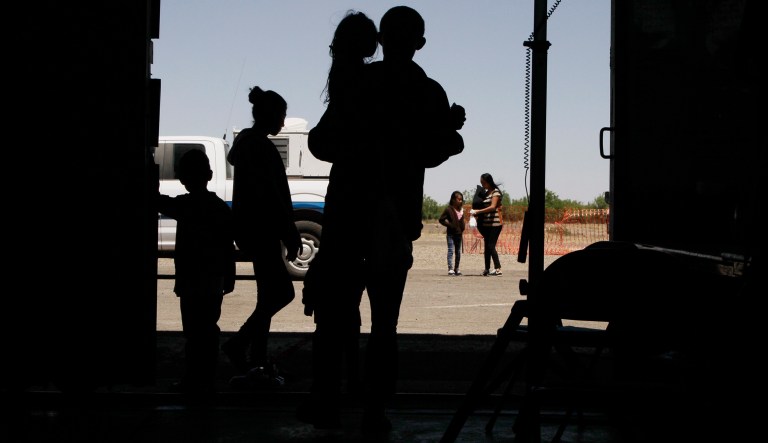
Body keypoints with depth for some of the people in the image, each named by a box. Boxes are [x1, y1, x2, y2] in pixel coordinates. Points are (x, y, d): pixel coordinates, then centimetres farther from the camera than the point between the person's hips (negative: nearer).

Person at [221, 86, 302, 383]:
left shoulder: (246, 142, 17)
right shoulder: (260, 147, -15)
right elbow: (271, 197, -19)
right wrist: (290, 236, -16)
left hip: (255, 230, 11)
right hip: (260, 231, -11)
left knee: (269, 294, 12)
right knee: (282, 291, -8)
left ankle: (257, 360, 15)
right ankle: (238, 344, -4)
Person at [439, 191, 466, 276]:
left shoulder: (461, 209, 9)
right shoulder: (449, 209, -9)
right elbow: (441, 219, -8)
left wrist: (462, 229, 6)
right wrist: (449, 225, -14)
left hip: (459, 233, 6)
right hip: (451, 234, -6)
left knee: (458, 252, 11)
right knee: (451, 251, -8)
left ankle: (456, 269, 19)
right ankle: (450, 269, -9)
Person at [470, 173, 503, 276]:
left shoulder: (496, 192, -7)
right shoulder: (486, 193, 16)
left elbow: (492, 207, -19)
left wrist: (478, 211, -22)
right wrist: (477, 214, 0)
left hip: (495, 223, -8)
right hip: (486, 224, 8)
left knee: (491, 246, -14)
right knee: (486, 247, 8)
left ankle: (498, 268, -15)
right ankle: (487, 269, 13)